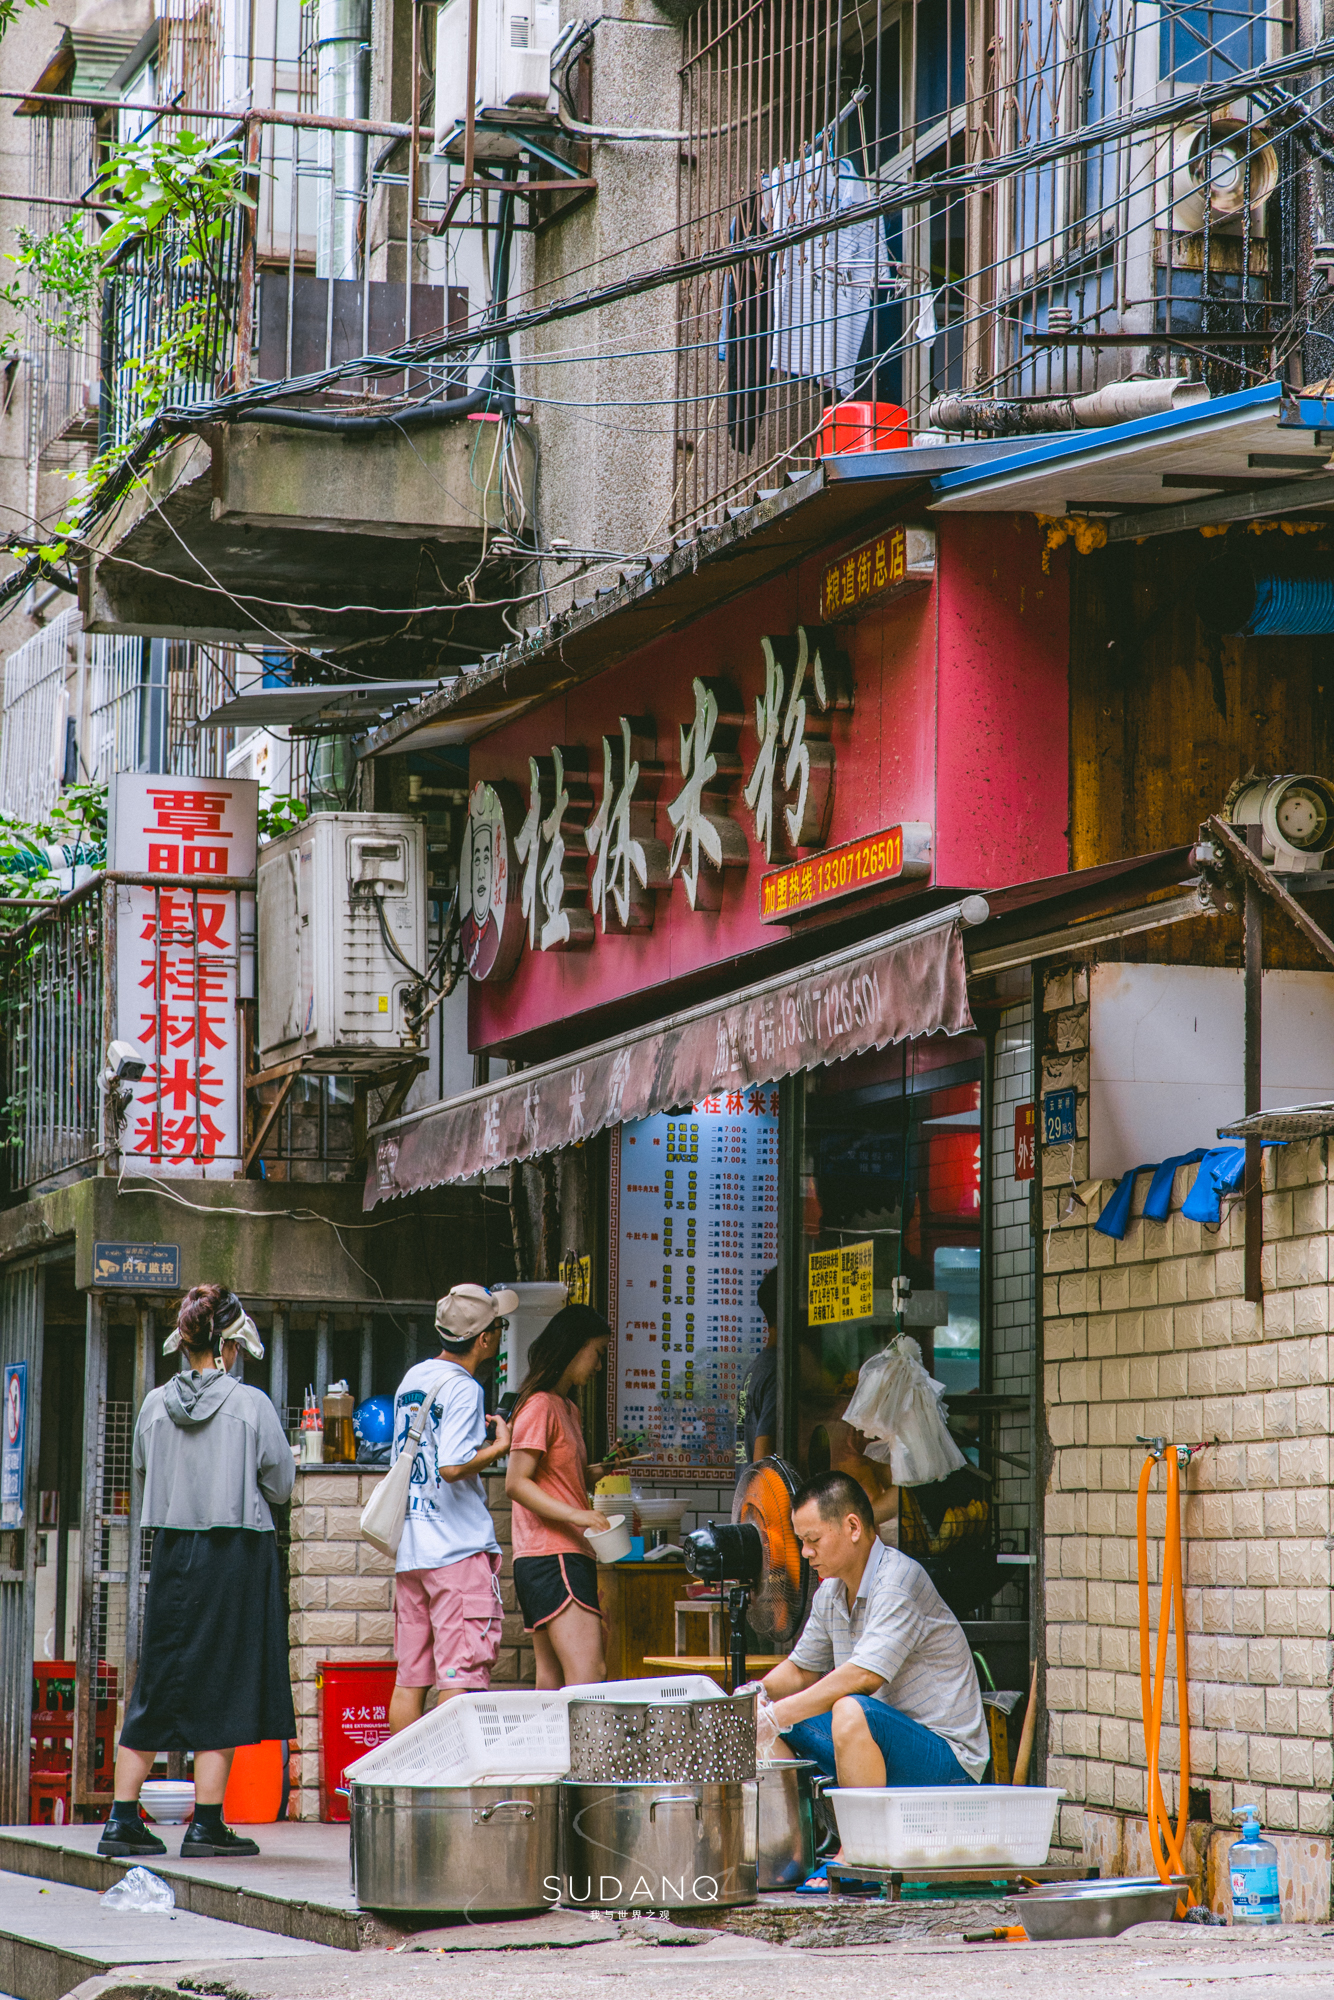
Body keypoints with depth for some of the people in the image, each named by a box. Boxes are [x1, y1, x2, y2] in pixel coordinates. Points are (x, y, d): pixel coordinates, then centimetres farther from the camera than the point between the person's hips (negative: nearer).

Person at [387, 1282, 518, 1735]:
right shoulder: (463, 1388, -12)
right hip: (459, 1546, -8)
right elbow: (452, 1466, -23)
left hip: (408, 1550, 8)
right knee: (460, 1674, -7)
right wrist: (499, 1446, -9)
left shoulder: (411, 1379, 14)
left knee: (410, 1676, 10)